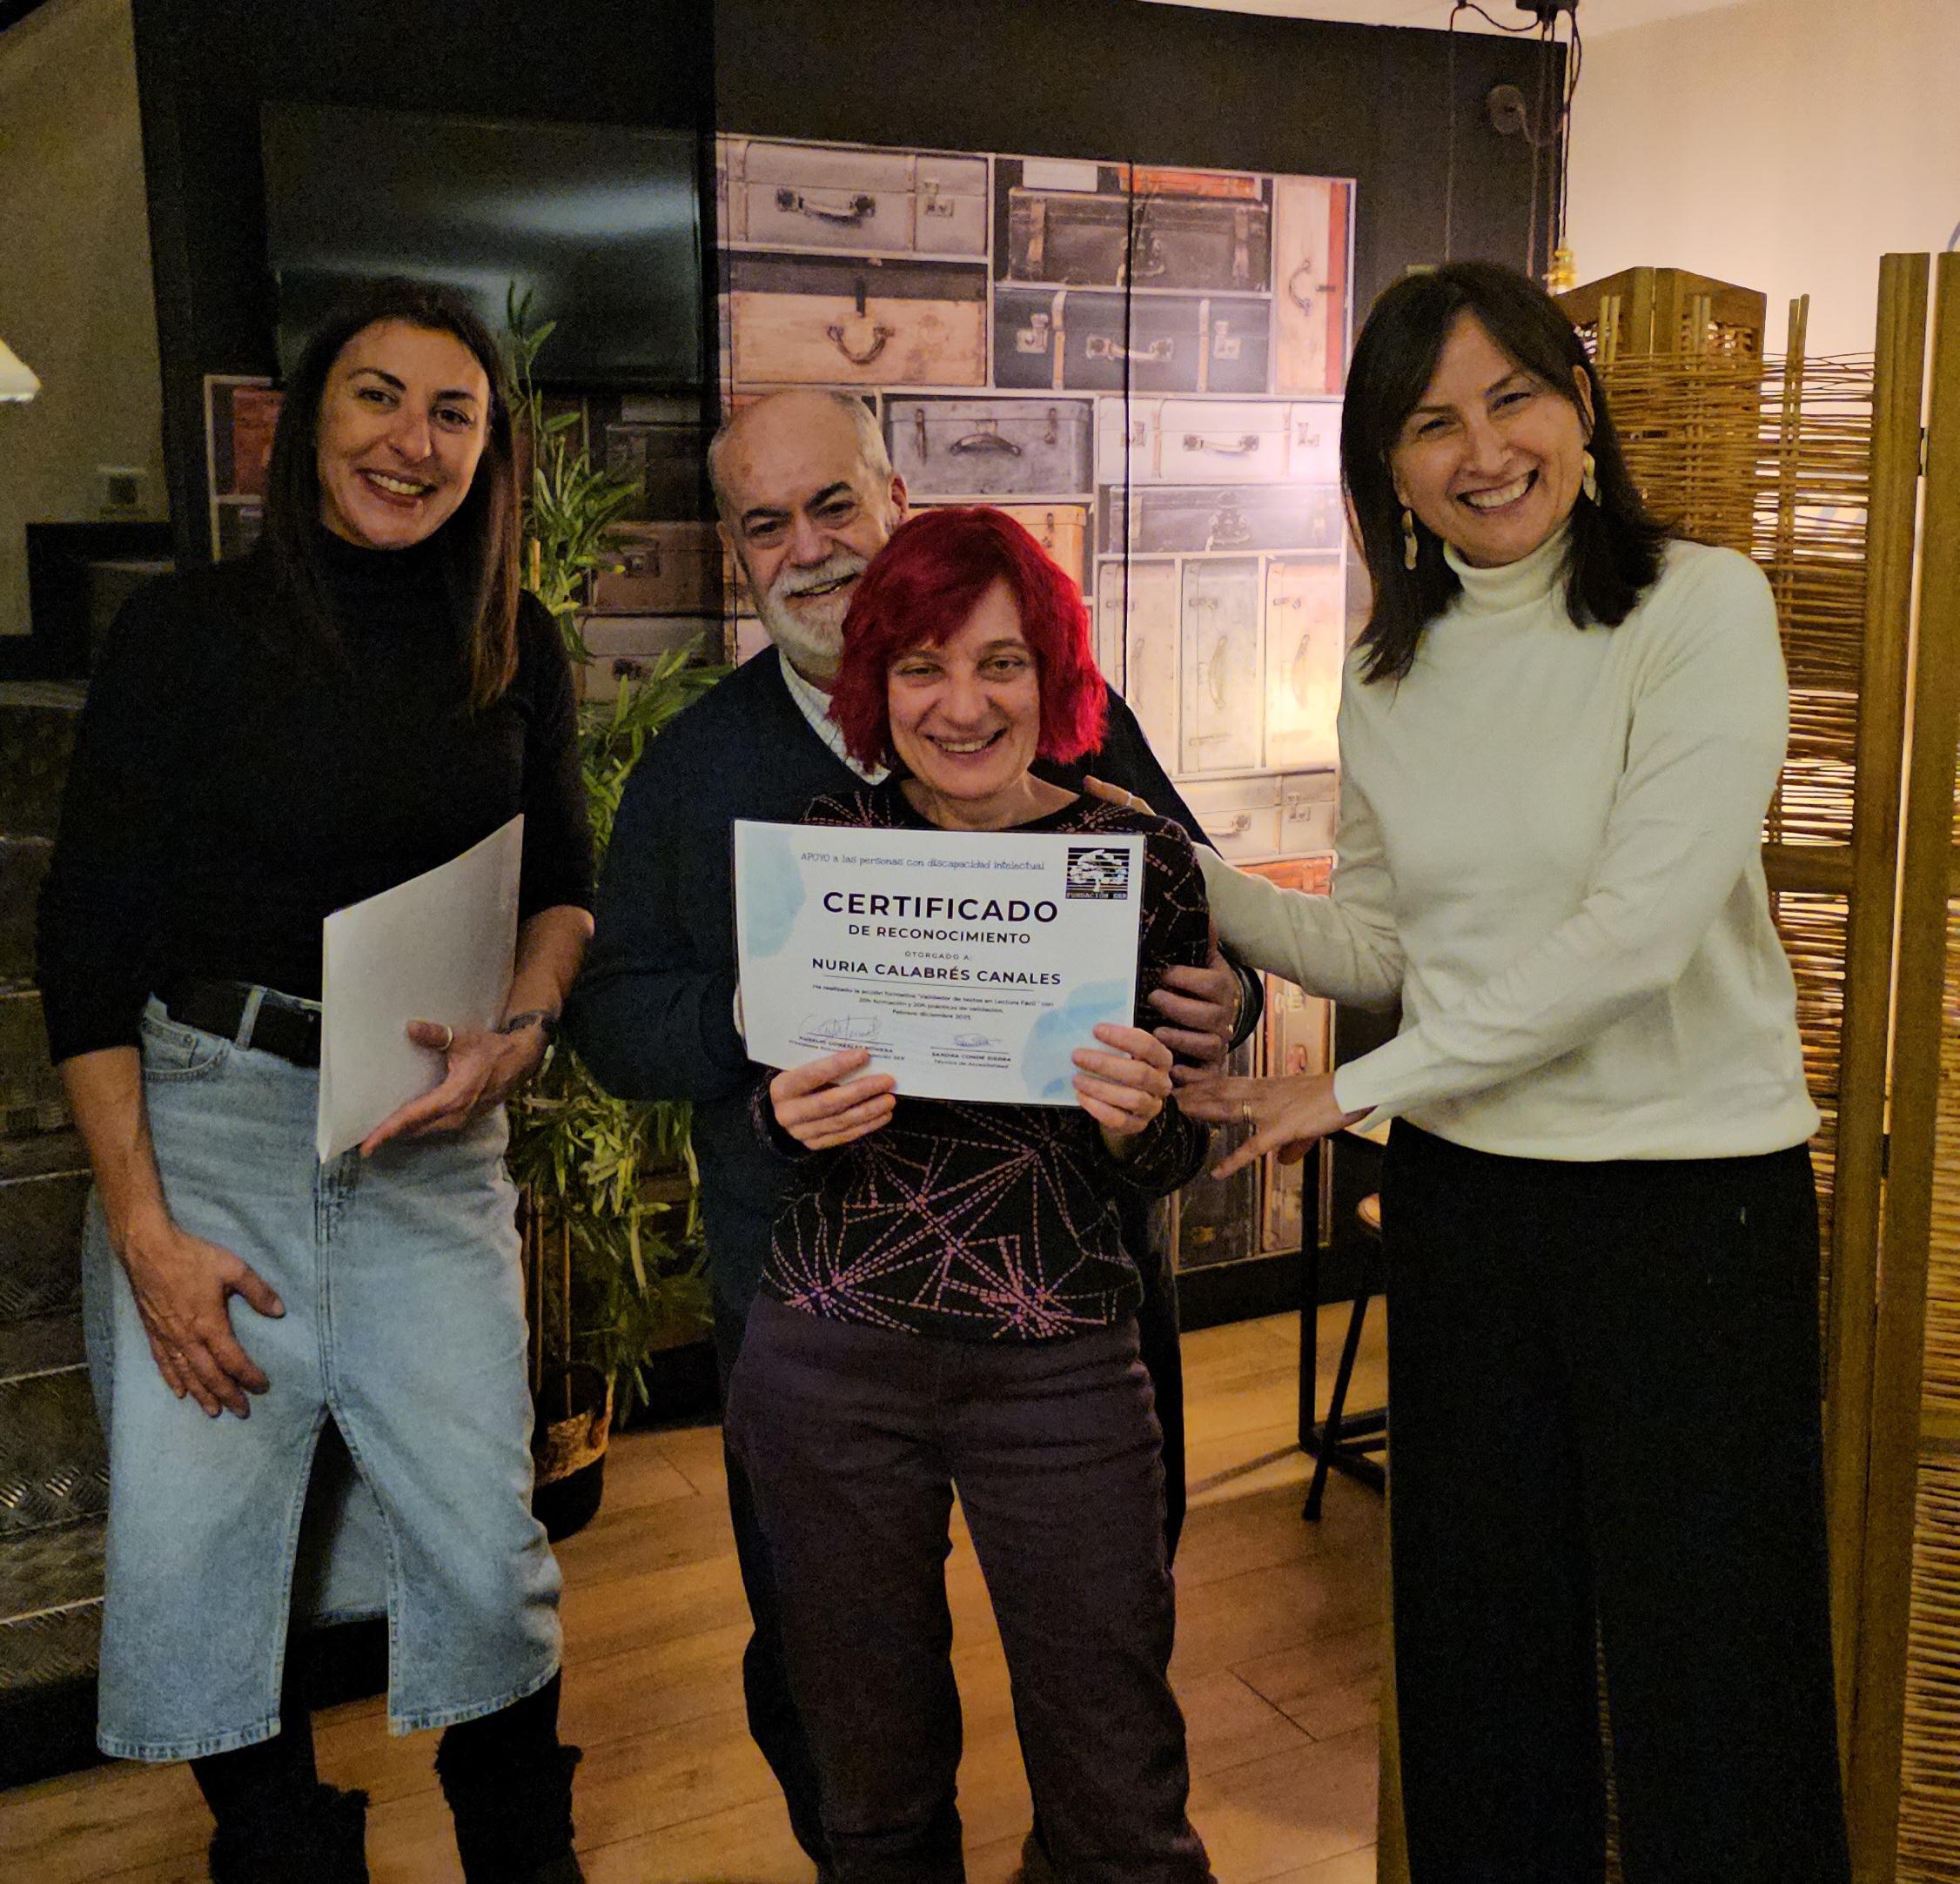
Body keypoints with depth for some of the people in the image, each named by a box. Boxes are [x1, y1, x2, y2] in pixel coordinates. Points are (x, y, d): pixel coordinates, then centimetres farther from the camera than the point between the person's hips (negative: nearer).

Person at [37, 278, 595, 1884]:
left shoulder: (516, 653, 7)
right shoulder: (190, 629, -1)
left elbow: (568, 886, 17)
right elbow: (84, 936, -2)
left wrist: (519, 1033, -5)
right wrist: (142, 1226, -8)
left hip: (432, 1148, 2)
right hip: (197, 1121, -1)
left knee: (486, 1554, 0)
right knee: (187, 1558, 0)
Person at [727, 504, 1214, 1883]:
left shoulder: (1142, 860, -2)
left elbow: (1173, 1164, 2)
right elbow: (771, 1108, 8)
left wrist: (1141, 1119, -20)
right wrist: (792, 1116, -15)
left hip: (1059, 1367, -1)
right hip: (828, 1359, 1)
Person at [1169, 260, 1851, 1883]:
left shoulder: (1700, 607, -10)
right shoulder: (1392, 669, 6)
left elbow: (1635, 931, -19)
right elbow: (1382, 945, 8)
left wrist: (1361, 1086, -14)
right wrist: (1186, 875, -6)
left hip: (1694, 1186, -4)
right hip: (1460, 1193, 5)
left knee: (1702, 1660, 6)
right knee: (1483, 1643, 16)